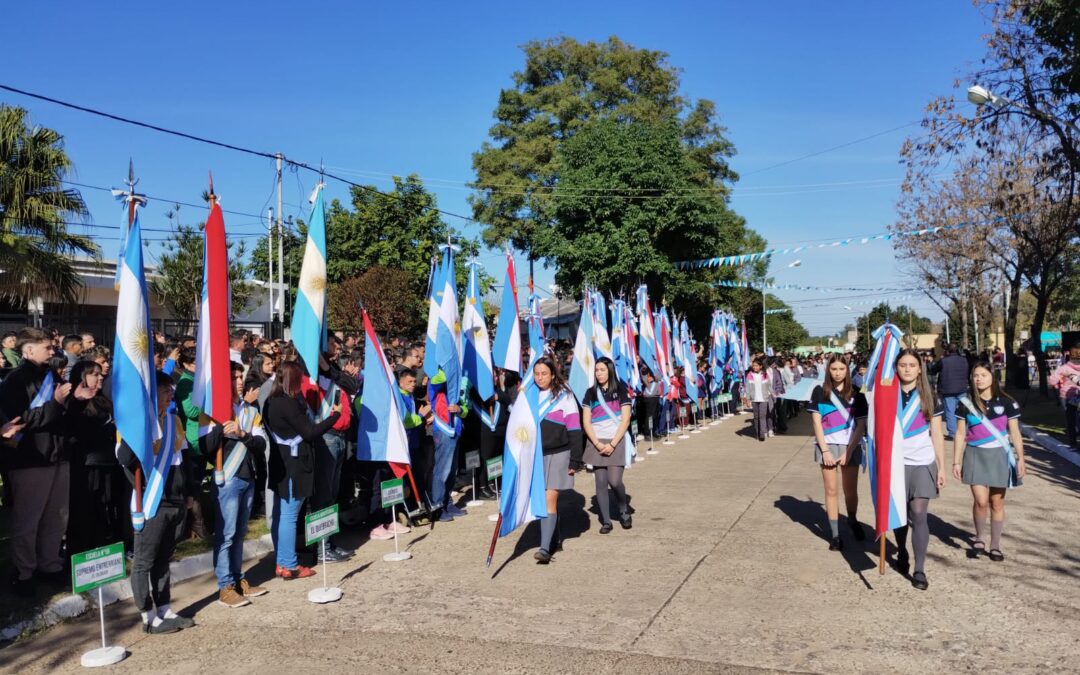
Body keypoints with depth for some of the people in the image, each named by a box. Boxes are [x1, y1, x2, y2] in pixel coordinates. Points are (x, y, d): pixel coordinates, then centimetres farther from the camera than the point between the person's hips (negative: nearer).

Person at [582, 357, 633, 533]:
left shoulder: (621, 391, 2)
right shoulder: (590, 393, 8)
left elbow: (625, 420, -3)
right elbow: (586, 422, 4)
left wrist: (612, 444, -11)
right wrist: (598, 444, -8)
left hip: (616, 442, -2)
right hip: (596, 443, 2)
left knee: (614, 481, -12)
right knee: (601, 483, 0)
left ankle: (624, 511, 15)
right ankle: (605, 521, 8)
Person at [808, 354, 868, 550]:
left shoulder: (856, 393, 1)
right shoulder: (820, 391, 0)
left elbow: (861, 425, -1)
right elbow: (816, 422, -2)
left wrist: (848, 452, -9)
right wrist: (825, 451, -9)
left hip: (850, 447, 1)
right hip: (827, 446, 0)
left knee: (850, 490, 7)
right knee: (831, 490, 2)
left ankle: (853, 521, 34)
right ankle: (835, 534, 9)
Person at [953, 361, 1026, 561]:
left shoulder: (1006, 403, -1)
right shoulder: (966, 403, 1)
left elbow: (1015, 433, 2)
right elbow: (960, 434, 4)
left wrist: (1020, 458, -7)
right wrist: (956, 461, 2)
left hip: (999, 456, 0)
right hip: (975, 455, 0)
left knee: (997, 502, 6)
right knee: (980, 501, -10)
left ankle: (995, 545, 18)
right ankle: (980, 537, 14)